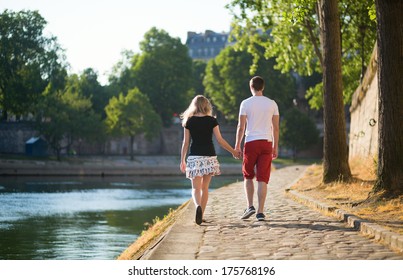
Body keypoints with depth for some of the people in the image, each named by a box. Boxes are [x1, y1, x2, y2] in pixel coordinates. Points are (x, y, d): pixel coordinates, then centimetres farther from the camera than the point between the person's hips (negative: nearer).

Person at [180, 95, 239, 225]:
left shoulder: (189, 121, 2)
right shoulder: (211, 120, 0)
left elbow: (186, 143, 3)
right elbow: (220, 140, 0)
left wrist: (182, 160, 11)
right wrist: (233, 151, 13)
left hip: (194, 157, 0)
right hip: (209, 156, 1)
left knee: (196, 187, -1)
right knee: (205, 187, 12)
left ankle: (198, 206, -29)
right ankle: (201, 214, 14)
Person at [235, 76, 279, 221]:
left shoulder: (246, 103, -1)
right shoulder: (272, 103, 6)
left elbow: (241, 127, -3)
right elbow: (275, 127, 6)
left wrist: (237, 145, 4)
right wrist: (275, 147, 13)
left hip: (251, 142, -2)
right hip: (267, 143, 2)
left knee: (248, 176, 14)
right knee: (262, 179, 1)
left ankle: (250, 206, 1)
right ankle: (260, 212, -3)